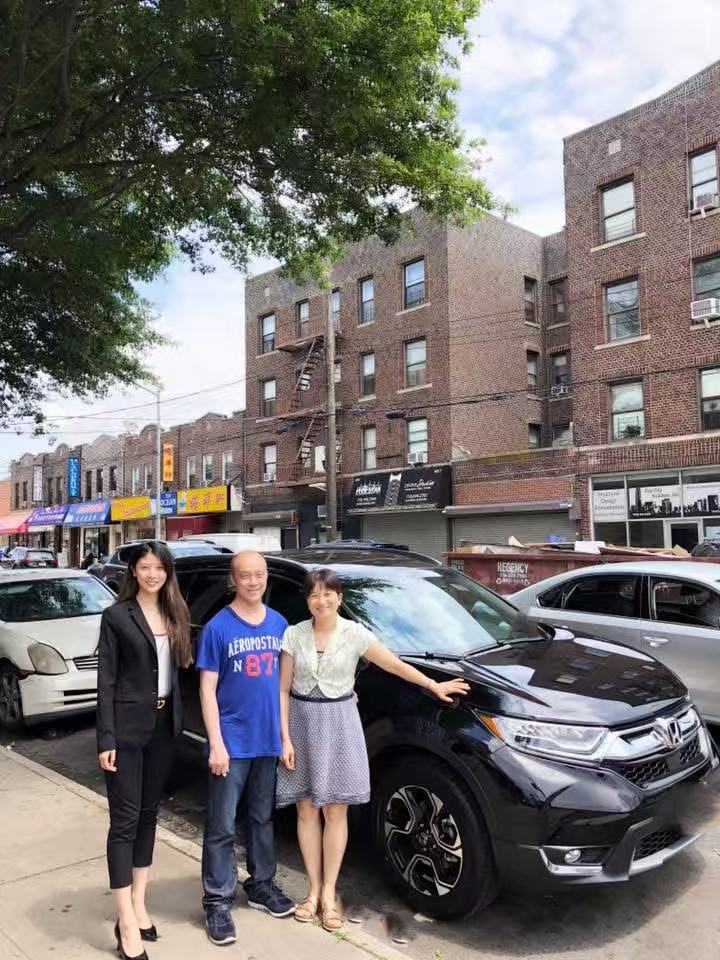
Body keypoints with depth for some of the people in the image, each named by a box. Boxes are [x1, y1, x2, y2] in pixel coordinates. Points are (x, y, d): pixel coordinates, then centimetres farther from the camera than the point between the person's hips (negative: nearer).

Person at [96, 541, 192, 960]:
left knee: (149, 814, 14)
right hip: (128, 726, -5)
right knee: (126, 818, 0)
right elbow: (106, 681, -10)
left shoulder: (176, 614, 6)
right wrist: (106, 739, -13)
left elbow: (180, 666, 9)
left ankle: (139, 903, 27)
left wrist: (176, 717, 1)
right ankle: (127, 922, 8)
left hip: (164, 724, 5)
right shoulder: (117, 616, -9)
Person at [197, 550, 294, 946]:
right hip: (232, 743, -4)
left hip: (269, 741, 5)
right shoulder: (218, 627, -11)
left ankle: (261, 884, 35)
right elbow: (207, 689, -9)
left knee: (263, 818, 19)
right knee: (222, 826, 4)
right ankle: (217, 900, 19)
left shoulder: (279, 624, 3)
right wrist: (216, 744, -14)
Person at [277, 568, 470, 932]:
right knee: (306, 808, 7)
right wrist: (285, 738, -6)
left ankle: (329, 893, 18)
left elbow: (396, 665, -1)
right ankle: (313, 890, 22)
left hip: (339, 723, -1)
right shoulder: (294, 635, -4)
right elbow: (283, 689, -1)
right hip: (301, 720, 1)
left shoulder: (354, 633, -7)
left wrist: (434, 686, 0)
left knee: (335, 809, 4)